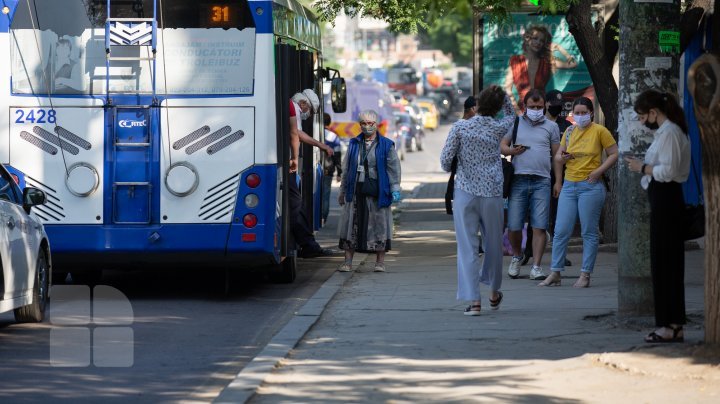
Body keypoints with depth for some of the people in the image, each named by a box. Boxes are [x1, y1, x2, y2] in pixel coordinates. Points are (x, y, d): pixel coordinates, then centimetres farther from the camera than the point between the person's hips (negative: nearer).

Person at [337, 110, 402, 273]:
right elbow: (346, 169, 16)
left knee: (379, 224, 1)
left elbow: (394, 168, 1)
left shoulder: (386, 145, 3)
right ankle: (348, 261, 6)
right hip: (356, 191, 3)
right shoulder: (354, 144, 11)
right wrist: (343, 191, 16)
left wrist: (395, 190, -7)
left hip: (377, 192, -2)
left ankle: (380, 261, 9)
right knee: (351, 225, 1)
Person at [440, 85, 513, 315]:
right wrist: (503, 96, 15)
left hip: (465, 191, -1)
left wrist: (452, 169, 14)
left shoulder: (460, 128, -5)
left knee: (467, 247, 0)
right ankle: (494, 293, 34)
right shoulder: (498, 128, -1)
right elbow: (511, 115, 23)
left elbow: (445, 160, -6)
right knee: (493, 243, 18)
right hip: (492, 193, 1)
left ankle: (473, 300, -7)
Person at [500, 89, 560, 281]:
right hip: (518, 179, 0)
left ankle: (536, 267, -3)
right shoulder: (515, 123, 13)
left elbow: (556, 155, 13)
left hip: (542, 181, 0)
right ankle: (517, 256, 25)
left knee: (539, 227, -6)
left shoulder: (551, 127, 12)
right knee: (513, 226, -1)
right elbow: (502, 146, 15)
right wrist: (511, 150, -8)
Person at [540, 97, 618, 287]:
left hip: (590, 186, -5)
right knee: (561, 231, 1)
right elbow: (558, 156, 21)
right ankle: (555, 274, 6)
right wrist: (560, 159, -1)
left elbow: (614, 154, -3)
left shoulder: (600, 131, -3)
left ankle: (585, 275, 5)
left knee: (589, 233, 0)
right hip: (569, 186, 5)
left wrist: (598, 171, -12)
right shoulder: (569, 132, 12)